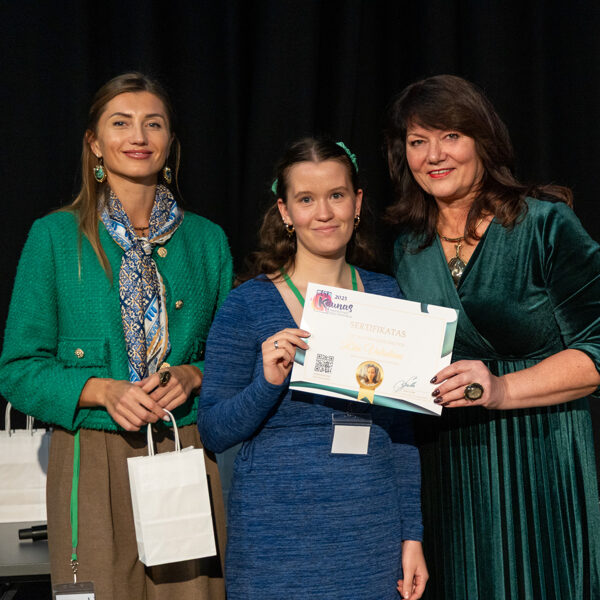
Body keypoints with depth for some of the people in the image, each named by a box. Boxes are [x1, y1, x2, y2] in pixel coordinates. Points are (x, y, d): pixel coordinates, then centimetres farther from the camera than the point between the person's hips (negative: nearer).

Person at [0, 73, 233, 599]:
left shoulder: (206, 239, 8)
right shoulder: (55, 236, 0)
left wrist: (192, 376, -9)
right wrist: (103, 390, -16)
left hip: (188, 455, 2)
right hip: (94, 462, -2)